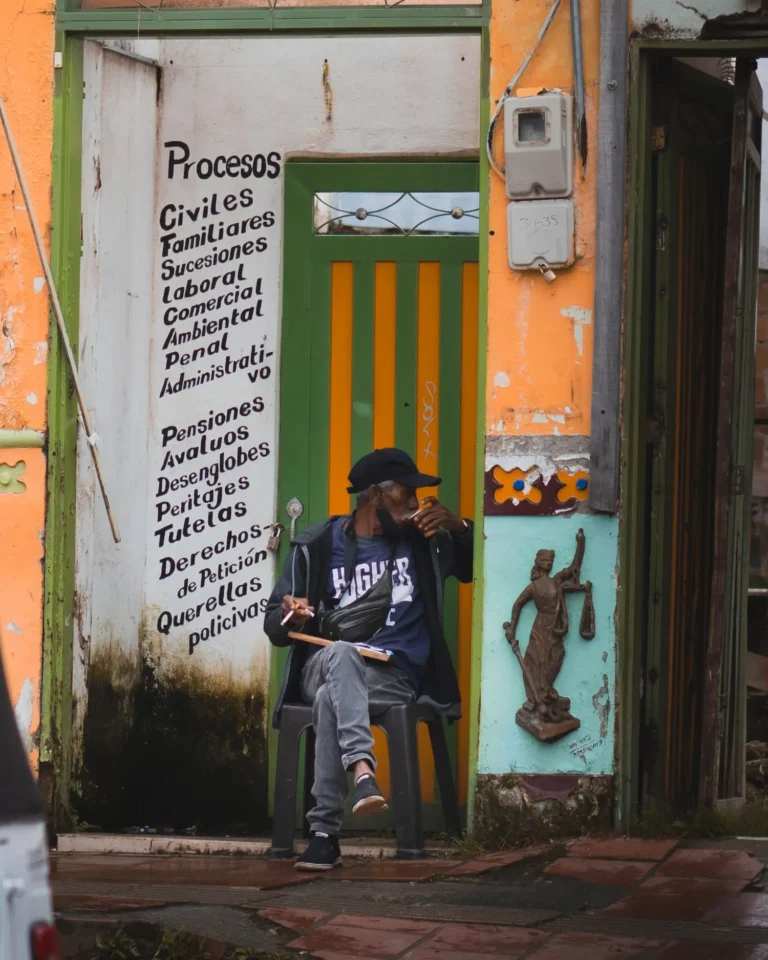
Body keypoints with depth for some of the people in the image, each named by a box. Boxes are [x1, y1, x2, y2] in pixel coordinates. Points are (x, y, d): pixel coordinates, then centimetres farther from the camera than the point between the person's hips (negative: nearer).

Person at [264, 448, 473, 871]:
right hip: (327, 667, 0)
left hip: (396, 678, 0)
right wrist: (291, 616, -15)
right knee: (342, 652, -39)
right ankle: (363, 771, -61)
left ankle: (325, 833, -45)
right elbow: (274, 626, 10)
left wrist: (460, 527, 2)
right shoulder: (316, 546, 10)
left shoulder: (424, 542, 15)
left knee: (331, 700, -35)